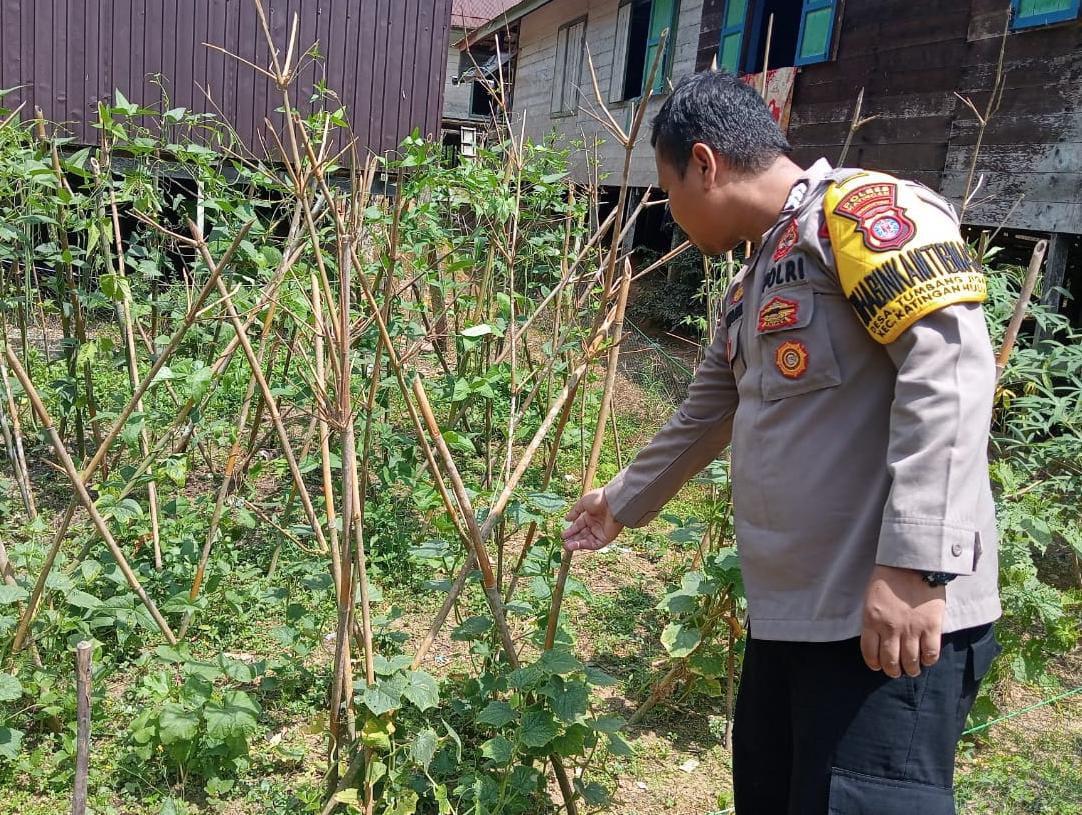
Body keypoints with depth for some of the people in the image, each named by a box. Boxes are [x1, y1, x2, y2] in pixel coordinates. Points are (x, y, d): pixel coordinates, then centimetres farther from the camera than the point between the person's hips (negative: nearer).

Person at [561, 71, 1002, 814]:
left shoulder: (861, 210, -9)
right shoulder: (751, 289, 20)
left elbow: (949, 364, -21)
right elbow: (702, 421, 31)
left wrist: (916, 566, -25)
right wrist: (623, 503, 42)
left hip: (894, 620, -9)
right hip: (789, 614, 9)